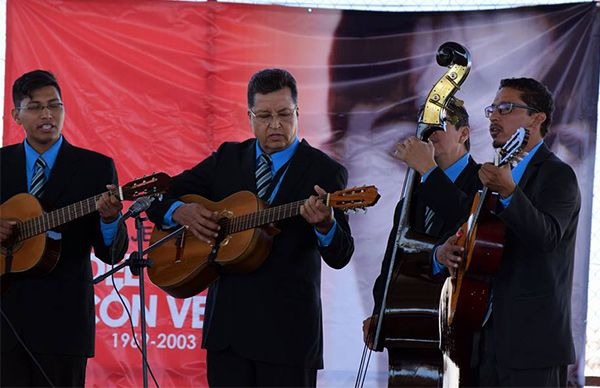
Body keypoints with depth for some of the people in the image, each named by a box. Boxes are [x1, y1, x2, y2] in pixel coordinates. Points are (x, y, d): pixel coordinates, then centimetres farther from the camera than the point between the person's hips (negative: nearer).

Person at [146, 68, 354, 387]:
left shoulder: (324, 171, -2)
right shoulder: (227, 159, 11)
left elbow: (340, 256, -10)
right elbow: (161, 196, 15)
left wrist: (325, 223, -32)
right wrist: (180, 212, -8)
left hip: (287, 327, -4)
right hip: (227, 322, 4)